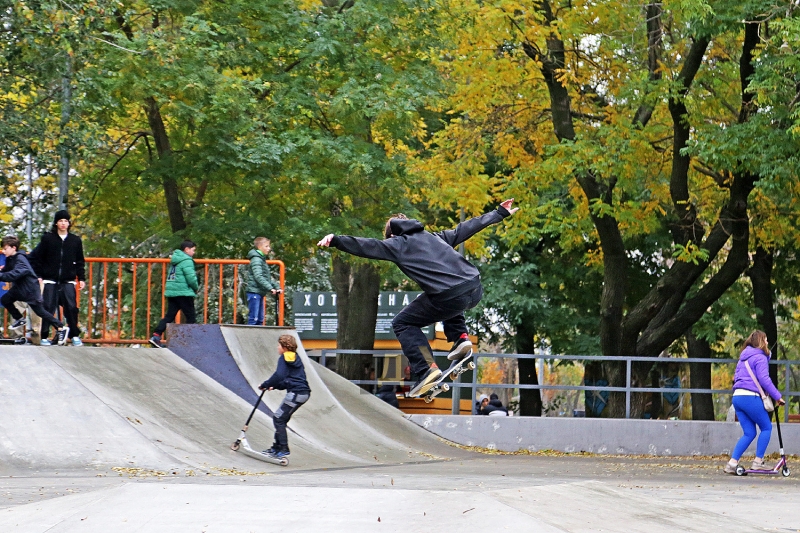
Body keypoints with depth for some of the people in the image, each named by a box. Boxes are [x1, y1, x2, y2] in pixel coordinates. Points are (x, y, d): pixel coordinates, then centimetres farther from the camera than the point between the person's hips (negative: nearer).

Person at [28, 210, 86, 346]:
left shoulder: (75, 240, 9)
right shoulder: (47, 239, 3)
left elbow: (80, 262, 13)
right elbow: (37, 258, 5)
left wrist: (81, 278, 8)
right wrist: (38, 276, -1)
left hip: (68, 282, 1)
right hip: (50, 281, -1)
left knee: (71, 307, -6)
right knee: (48, 308, -3)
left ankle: (75, 336, 4)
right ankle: (44, 336, 4)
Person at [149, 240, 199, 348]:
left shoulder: (175, 260, 17)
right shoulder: (187, 261, -11)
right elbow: (191, 278, -18)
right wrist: (196, 288, 2)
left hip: (171, 292, 8)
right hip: (184, 293, -8)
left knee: (169, 316, 7)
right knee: (190, 317, 2)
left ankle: (156, 336, -3)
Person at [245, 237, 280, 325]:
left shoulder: (262, 260, 19)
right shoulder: (256, 260, -12)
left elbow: (268, 277, 23)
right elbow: (258, 277, -23)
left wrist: (277, 287, 13)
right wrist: (270, 288, -27)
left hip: (260, 293, 10)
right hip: (254, 292, -10)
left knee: (260, 319, 11)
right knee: (253, 318, -12)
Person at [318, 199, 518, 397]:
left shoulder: (397, 244, 11)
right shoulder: (435, 237, 28)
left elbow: (367, 246, -1)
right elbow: (467, 228, 35)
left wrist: (335, 240, -5)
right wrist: (500, 213, 46)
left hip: (450, 299, -7)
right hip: (476, 291, 7)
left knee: (402, 323, 12)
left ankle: (426, 369, -3)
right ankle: (460, 337, 21)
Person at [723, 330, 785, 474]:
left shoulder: (743, 358, 21)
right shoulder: (760, 358, -5)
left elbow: (736, 376, 26)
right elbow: (764, 379, -13)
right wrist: (777, 396, -8)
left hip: (737, 397, 8)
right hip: (751, 397, -8)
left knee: (749, 433, 10)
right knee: (766, 427, 5)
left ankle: (732, 463, -1)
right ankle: (758, 462, 2)